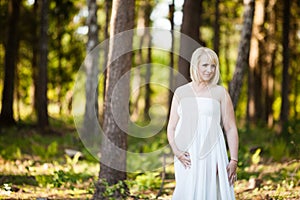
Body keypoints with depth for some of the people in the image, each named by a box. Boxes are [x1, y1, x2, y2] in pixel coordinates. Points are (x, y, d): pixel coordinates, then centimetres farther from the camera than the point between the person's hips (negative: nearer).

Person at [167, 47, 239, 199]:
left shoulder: (220, 93, 6)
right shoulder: (181, 93, 11)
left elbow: (231, 128, 5)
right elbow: (171, 127, 11)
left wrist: (234, 160, -3)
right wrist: (176, 151, -6)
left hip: (212, 155, -1)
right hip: (187, 156, 1)